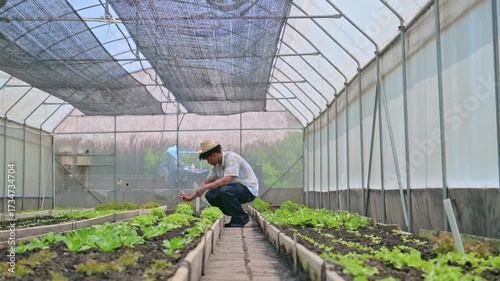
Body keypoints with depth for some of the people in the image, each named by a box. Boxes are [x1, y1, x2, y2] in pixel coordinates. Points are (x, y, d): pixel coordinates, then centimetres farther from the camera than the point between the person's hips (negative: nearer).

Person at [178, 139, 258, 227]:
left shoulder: (231, 157, -19)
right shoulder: (217, 165, 7)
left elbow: (226, 180, -30)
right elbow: (206, 182, 11)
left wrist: (205, 187, -27)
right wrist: (190, 197, 5)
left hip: (249, 189, -9)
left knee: (225, 190, -33)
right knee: (210, 195, -3)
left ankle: (242, 218, -11)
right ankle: (235, 217, 7)